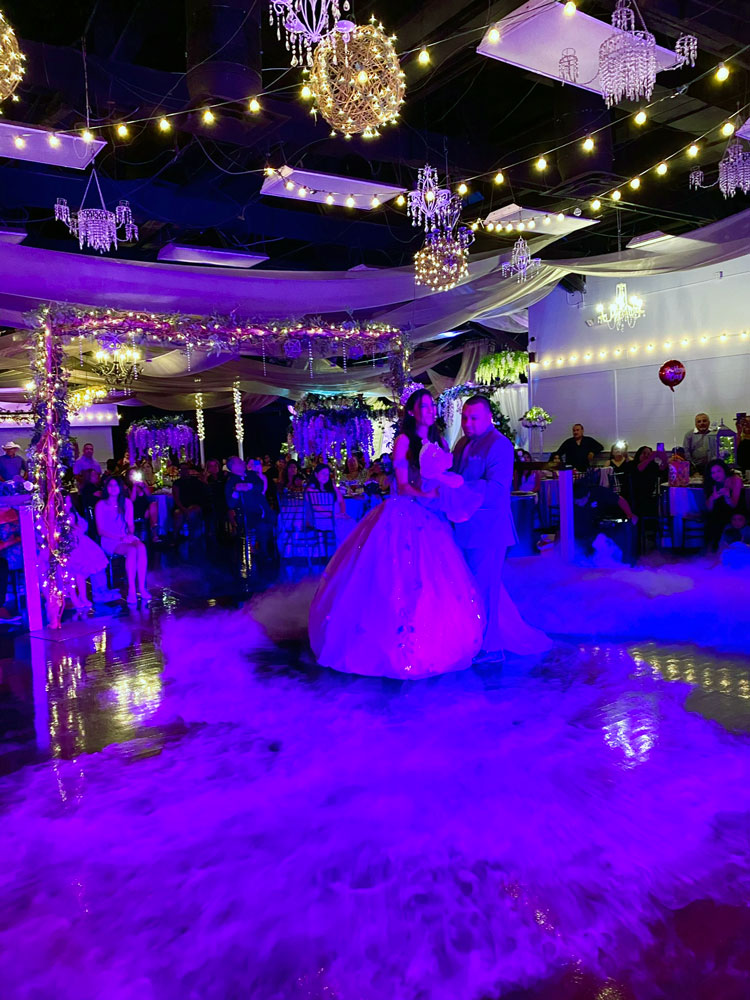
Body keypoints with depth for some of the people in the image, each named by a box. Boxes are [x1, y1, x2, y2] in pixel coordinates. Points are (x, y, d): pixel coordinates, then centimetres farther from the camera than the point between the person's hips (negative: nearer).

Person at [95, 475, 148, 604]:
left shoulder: (127, 502, 11)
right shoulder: (101, 505, -1)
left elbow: (130, 524, 11)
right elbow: (101, 530, -5)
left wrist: (130, 534, -13)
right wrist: (120, 538, -17)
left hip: (127, 537, 4)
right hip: (109, 541, -3)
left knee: (141, 547, -31)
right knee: (132, 550, -34)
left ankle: (142, 588, -33)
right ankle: (131, 590, -35)